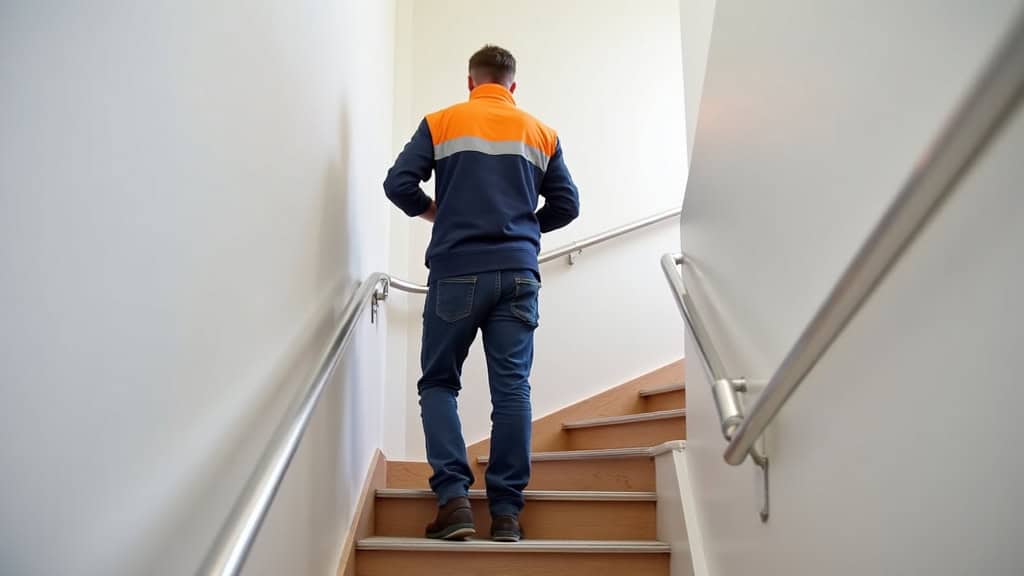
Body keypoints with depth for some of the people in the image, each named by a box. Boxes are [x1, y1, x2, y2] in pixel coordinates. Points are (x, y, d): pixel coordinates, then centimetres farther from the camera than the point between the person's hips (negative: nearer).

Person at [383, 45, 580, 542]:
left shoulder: (441, 123, 6)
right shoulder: (541, 133, 12)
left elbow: (399, 185, -3)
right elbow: (566, 206, 10)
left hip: (456, 272, -1)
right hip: (519, 274, 2)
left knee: (438, 383, 9)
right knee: (512, 389, 3)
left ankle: (453, 497, -3)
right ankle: (506, 511, 4)